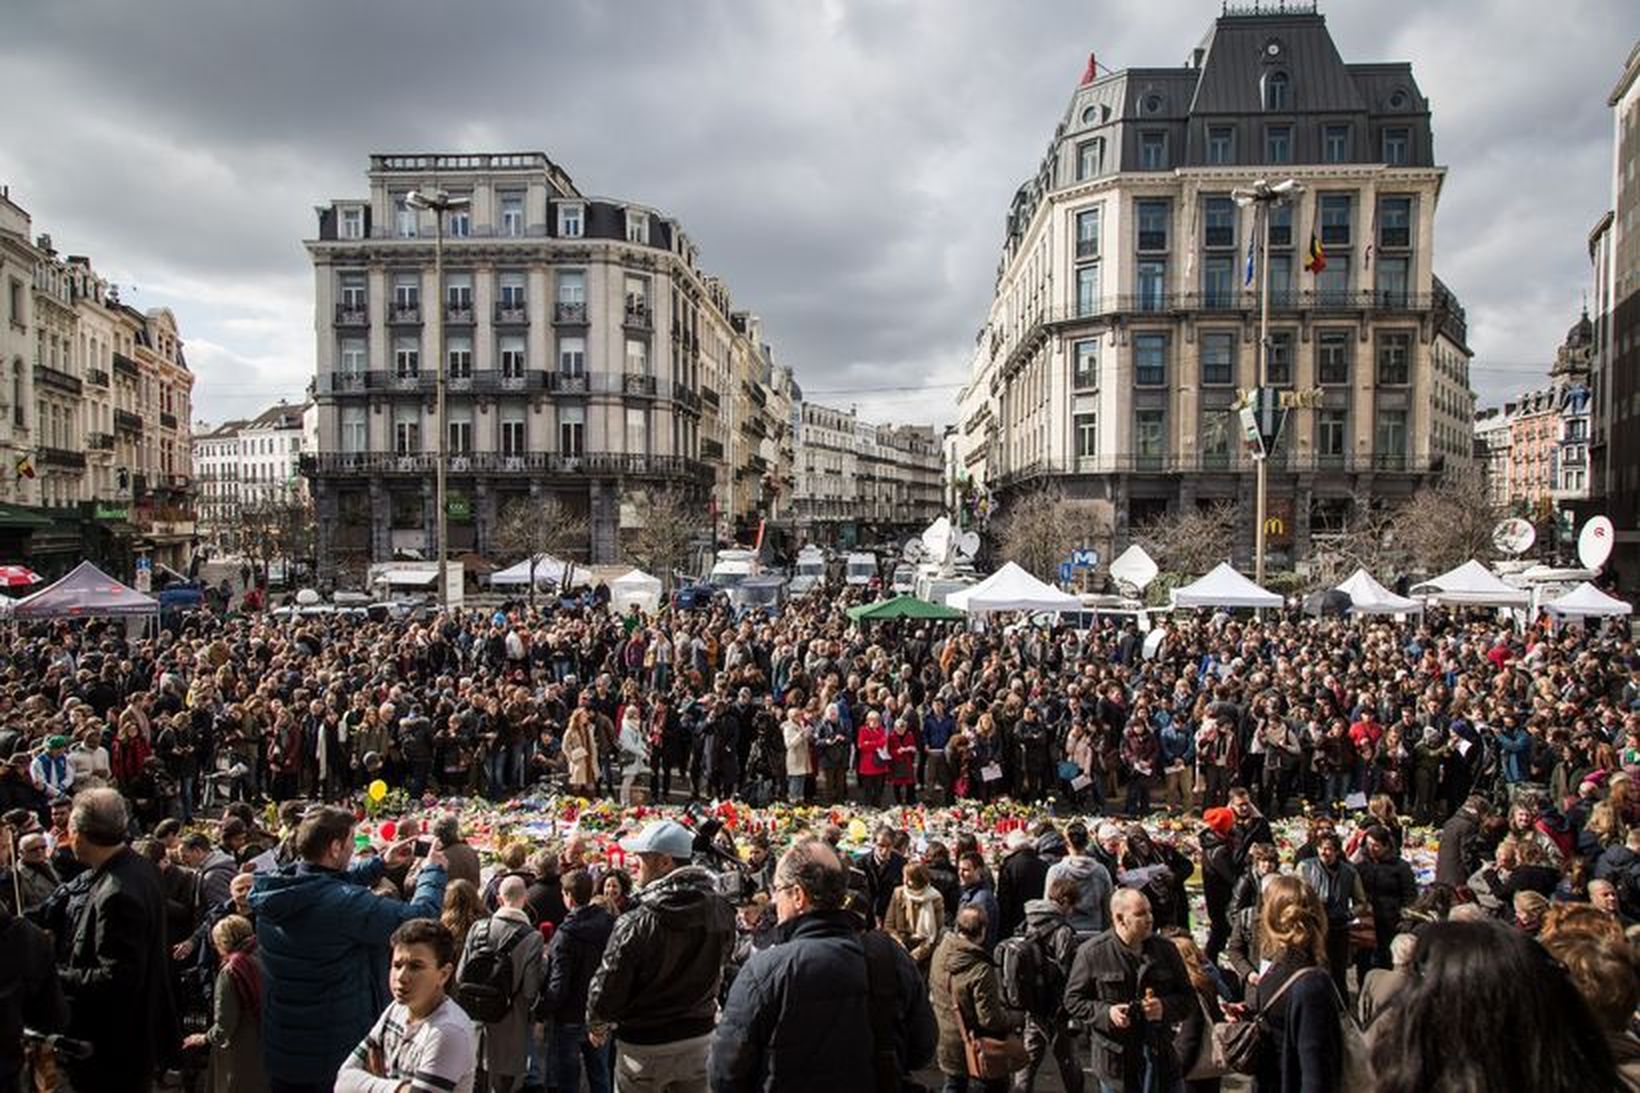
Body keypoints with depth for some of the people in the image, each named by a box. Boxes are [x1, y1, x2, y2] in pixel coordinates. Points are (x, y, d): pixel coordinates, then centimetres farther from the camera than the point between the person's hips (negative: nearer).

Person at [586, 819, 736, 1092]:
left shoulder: (636, 924, -25)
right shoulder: (722, 912, -12)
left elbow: (608, 985, -15)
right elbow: (719, 969, 2)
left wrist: (596, 1025, 4)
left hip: (644, 1043, -4)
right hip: (699, 1039, 4)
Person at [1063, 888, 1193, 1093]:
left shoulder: (1165, 950, 3)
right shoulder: (1092, 953, -7)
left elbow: (1188, 998, 10)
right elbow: (1073, 999, -1)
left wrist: (1165, 1007, -11)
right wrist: (1106, 1012, -18)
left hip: (1160, 1056, 3)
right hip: (1116, 1059, -3)